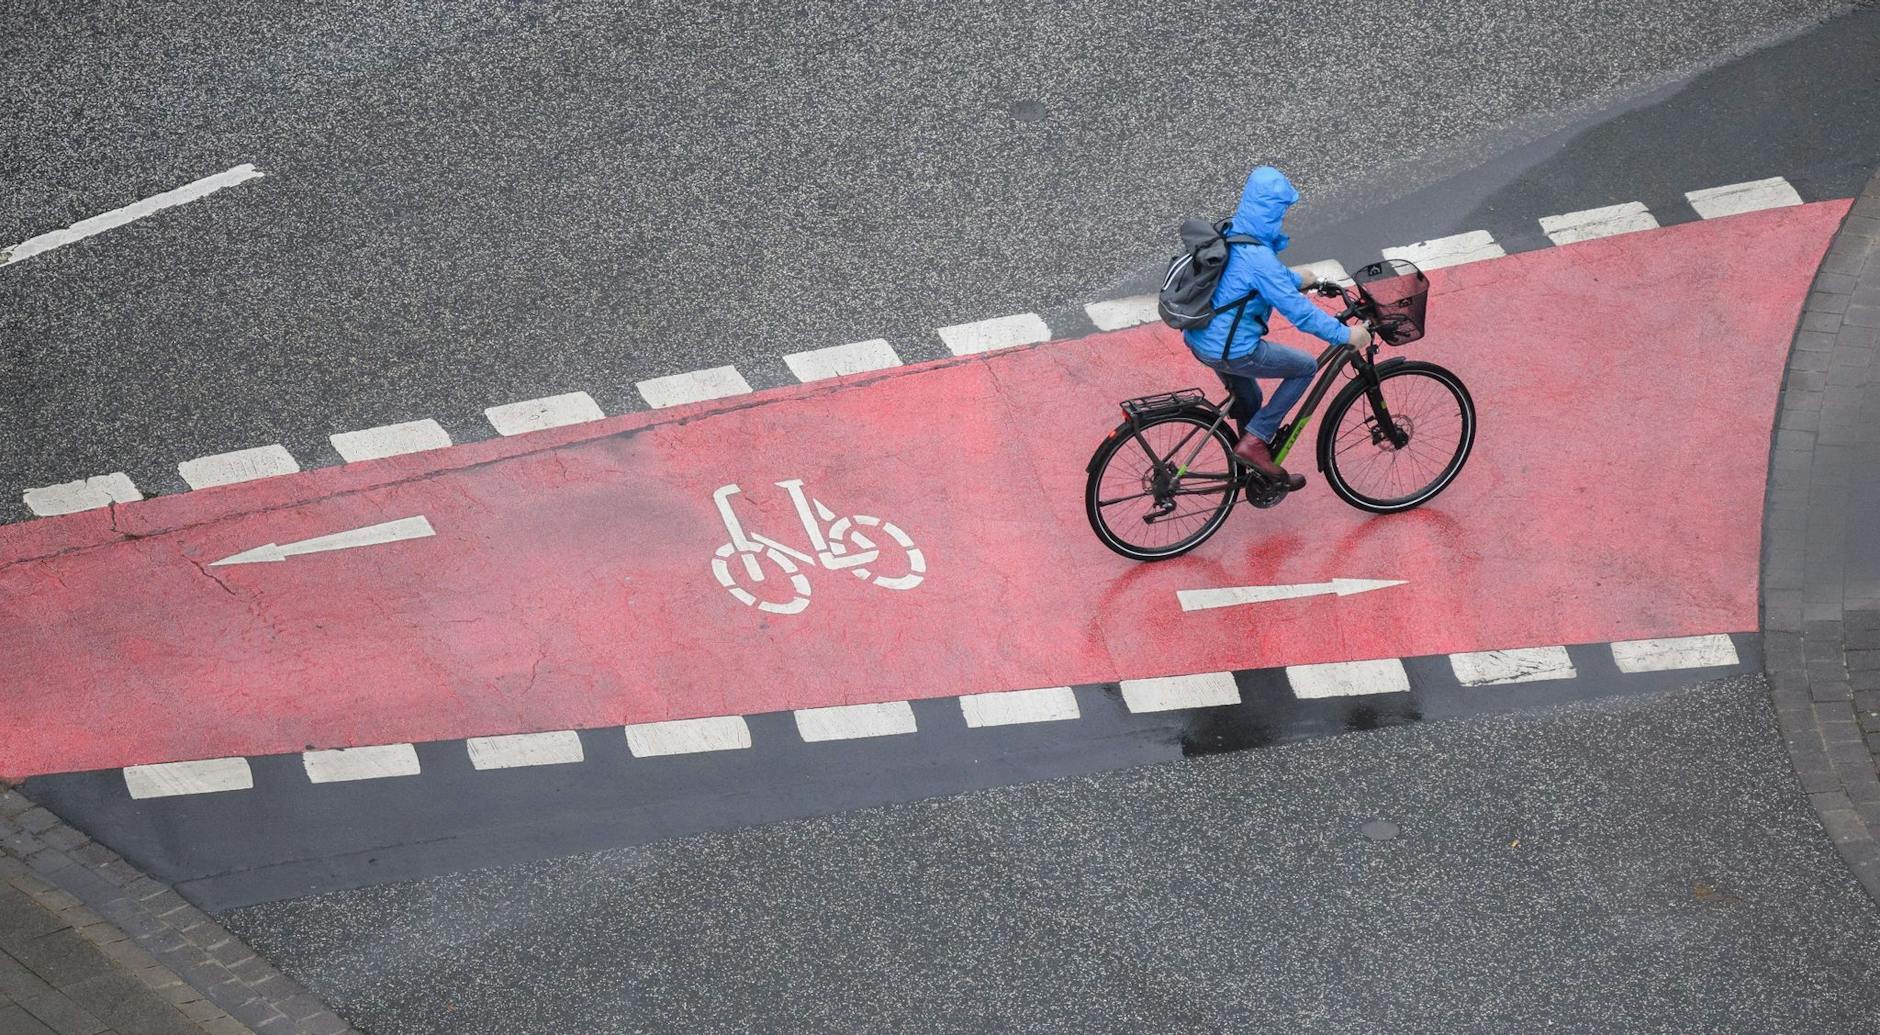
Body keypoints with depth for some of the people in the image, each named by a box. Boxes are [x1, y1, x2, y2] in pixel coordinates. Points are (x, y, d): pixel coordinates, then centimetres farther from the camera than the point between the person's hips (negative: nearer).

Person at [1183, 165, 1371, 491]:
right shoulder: (1258, 256, -25)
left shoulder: (1230, 235, 4)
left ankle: (1260, 470, 46)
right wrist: (1345, 335, -15)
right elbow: (1297, 310, -23)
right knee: (1306, 367, 8)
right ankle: (1254, 441, 5)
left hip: (1200, 338, 9)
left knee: (1248, 398, 28)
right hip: (1232, 351, -9)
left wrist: (1297, 279, 36)